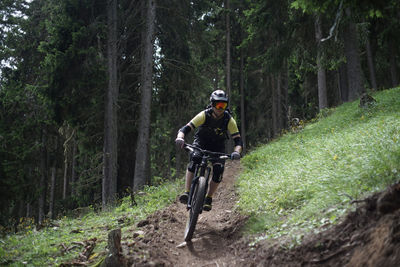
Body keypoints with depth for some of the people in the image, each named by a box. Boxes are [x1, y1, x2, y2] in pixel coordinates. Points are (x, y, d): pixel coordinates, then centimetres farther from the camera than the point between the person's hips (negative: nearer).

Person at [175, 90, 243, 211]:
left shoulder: (229, 120, -22)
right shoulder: (204, 115, -25)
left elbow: (238, 140, -25)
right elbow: (185, 129, -31)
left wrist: (236, 152, -47)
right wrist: (180, 138, -53)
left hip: (218, 146, 1)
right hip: (201, 142, -1)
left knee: (218, 170, -20)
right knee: (194, 160, -31)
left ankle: (208, 198, -1)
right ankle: (186, 193, -29)